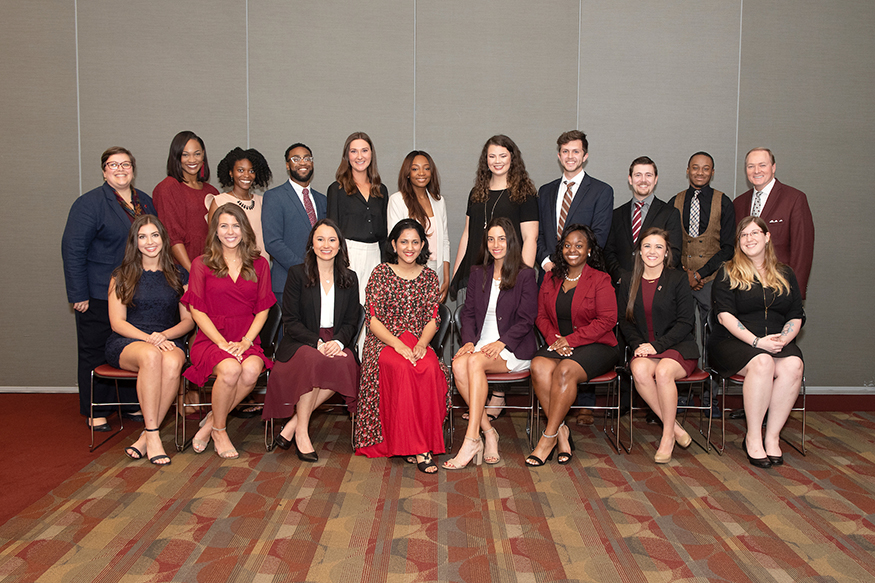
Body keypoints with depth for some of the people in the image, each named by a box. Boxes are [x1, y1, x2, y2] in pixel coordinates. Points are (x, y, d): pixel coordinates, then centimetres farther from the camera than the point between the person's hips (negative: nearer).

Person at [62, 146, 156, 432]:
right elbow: (73, 250, -10)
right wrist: (79, 295, -14)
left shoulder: (146, 202, 11)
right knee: (95, 353, 4)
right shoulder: (89, 203, -7)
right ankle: (96, 412, 16)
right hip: (99, 295, -5)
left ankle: (132, 404, 24)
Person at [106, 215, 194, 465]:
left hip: (169, 341, 1)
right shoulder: (122, 276, 10)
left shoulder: (178, 276, 14)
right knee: (151, 356, -38)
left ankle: (147, 437, -27)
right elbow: (117, 322, 2)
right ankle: (153, 435, -34)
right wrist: (149, 339, -16)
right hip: (126, 343, -1)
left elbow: (188, 321, 10)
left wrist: (164, 335, -11)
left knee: (173, 363, -36)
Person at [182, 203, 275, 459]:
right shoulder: (201, 264, 8)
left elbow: (262, 310, 9)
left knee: (252, 370, -33)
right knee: (230, 369, -34)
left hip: (247, 340, 2)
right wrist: (222, 343, -12)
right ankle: (219, 429, -7)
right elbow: (197, 310, 1)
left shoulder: (259, 264, 13)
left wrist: (246, 341, -8)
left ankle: (211, 422, -10)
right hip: (210, 339, -2)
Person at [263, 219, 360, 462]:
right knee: (315, 361, -37)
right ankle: (301, 431, -22)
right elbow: (290, 320, -3)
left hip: (335, 344, 3)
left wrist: (338, 342, -12)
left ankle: (292, 424, -21)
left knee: (346, 364, -32)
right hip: (300, 343, -2)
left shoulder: (349, 278, 13)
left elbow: (351, 322, 10)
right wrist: (317, 343, -18)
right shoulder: (297, 274, 3)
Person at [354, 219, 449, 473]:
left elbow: (432, 319, 8)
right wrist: (398, 344, -18)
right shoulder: (381, 273, 3)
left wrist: (422, 343, -13)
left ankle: (422, 442, -27)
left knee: (430, 367, -33)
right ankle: (417, 447, -30)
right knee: (403, 368, -36)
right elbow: (373, 319, -3)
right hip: (384, 343, -2)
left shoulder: (429, 277, 12)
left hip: (418, 343, 2)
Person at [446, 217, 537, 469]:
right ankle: (488, 431, -20)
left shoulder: (525, 275, 2)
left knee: (475, 361, -33)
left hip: (515, 349, -4)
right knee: (458, 365, -29)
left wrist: (501, 343, -17)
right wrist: (469, 341, -4)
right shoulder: (478, 273, 17)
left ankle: (471, 439, -32)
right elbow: (468, 312, 14)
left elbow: (526, 320, -4)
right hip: (481, 343, 4)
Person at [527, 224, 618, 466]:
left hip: (594, 346, -4)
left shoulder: (600, 279, -1)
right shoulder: (551, 278, 15)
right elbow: (541, 315, 13)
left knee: (565, 371, -34)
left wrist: (570, 339, -15)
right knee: (539, 366, -29)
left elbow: (607, 320, -9)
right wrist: (554, 338, -8)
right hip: (558, 344, 4)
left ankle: (549, 437, -23)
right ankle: (562, 432, -22)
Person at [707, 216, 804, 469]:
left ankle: (772, 436, -20)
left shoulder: (785, 275, 18)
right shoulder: (728, 273, 7)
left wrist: (783, 339, -10)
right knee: (762, 362, -35)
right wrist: (757, 341, -16)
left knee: (793, 365, -30)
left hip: (777, 343, 3)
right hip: (733, 343, -3)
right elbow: (725, 315, -5)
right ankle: (753, 437, -23)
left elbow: (796, 317, 12)